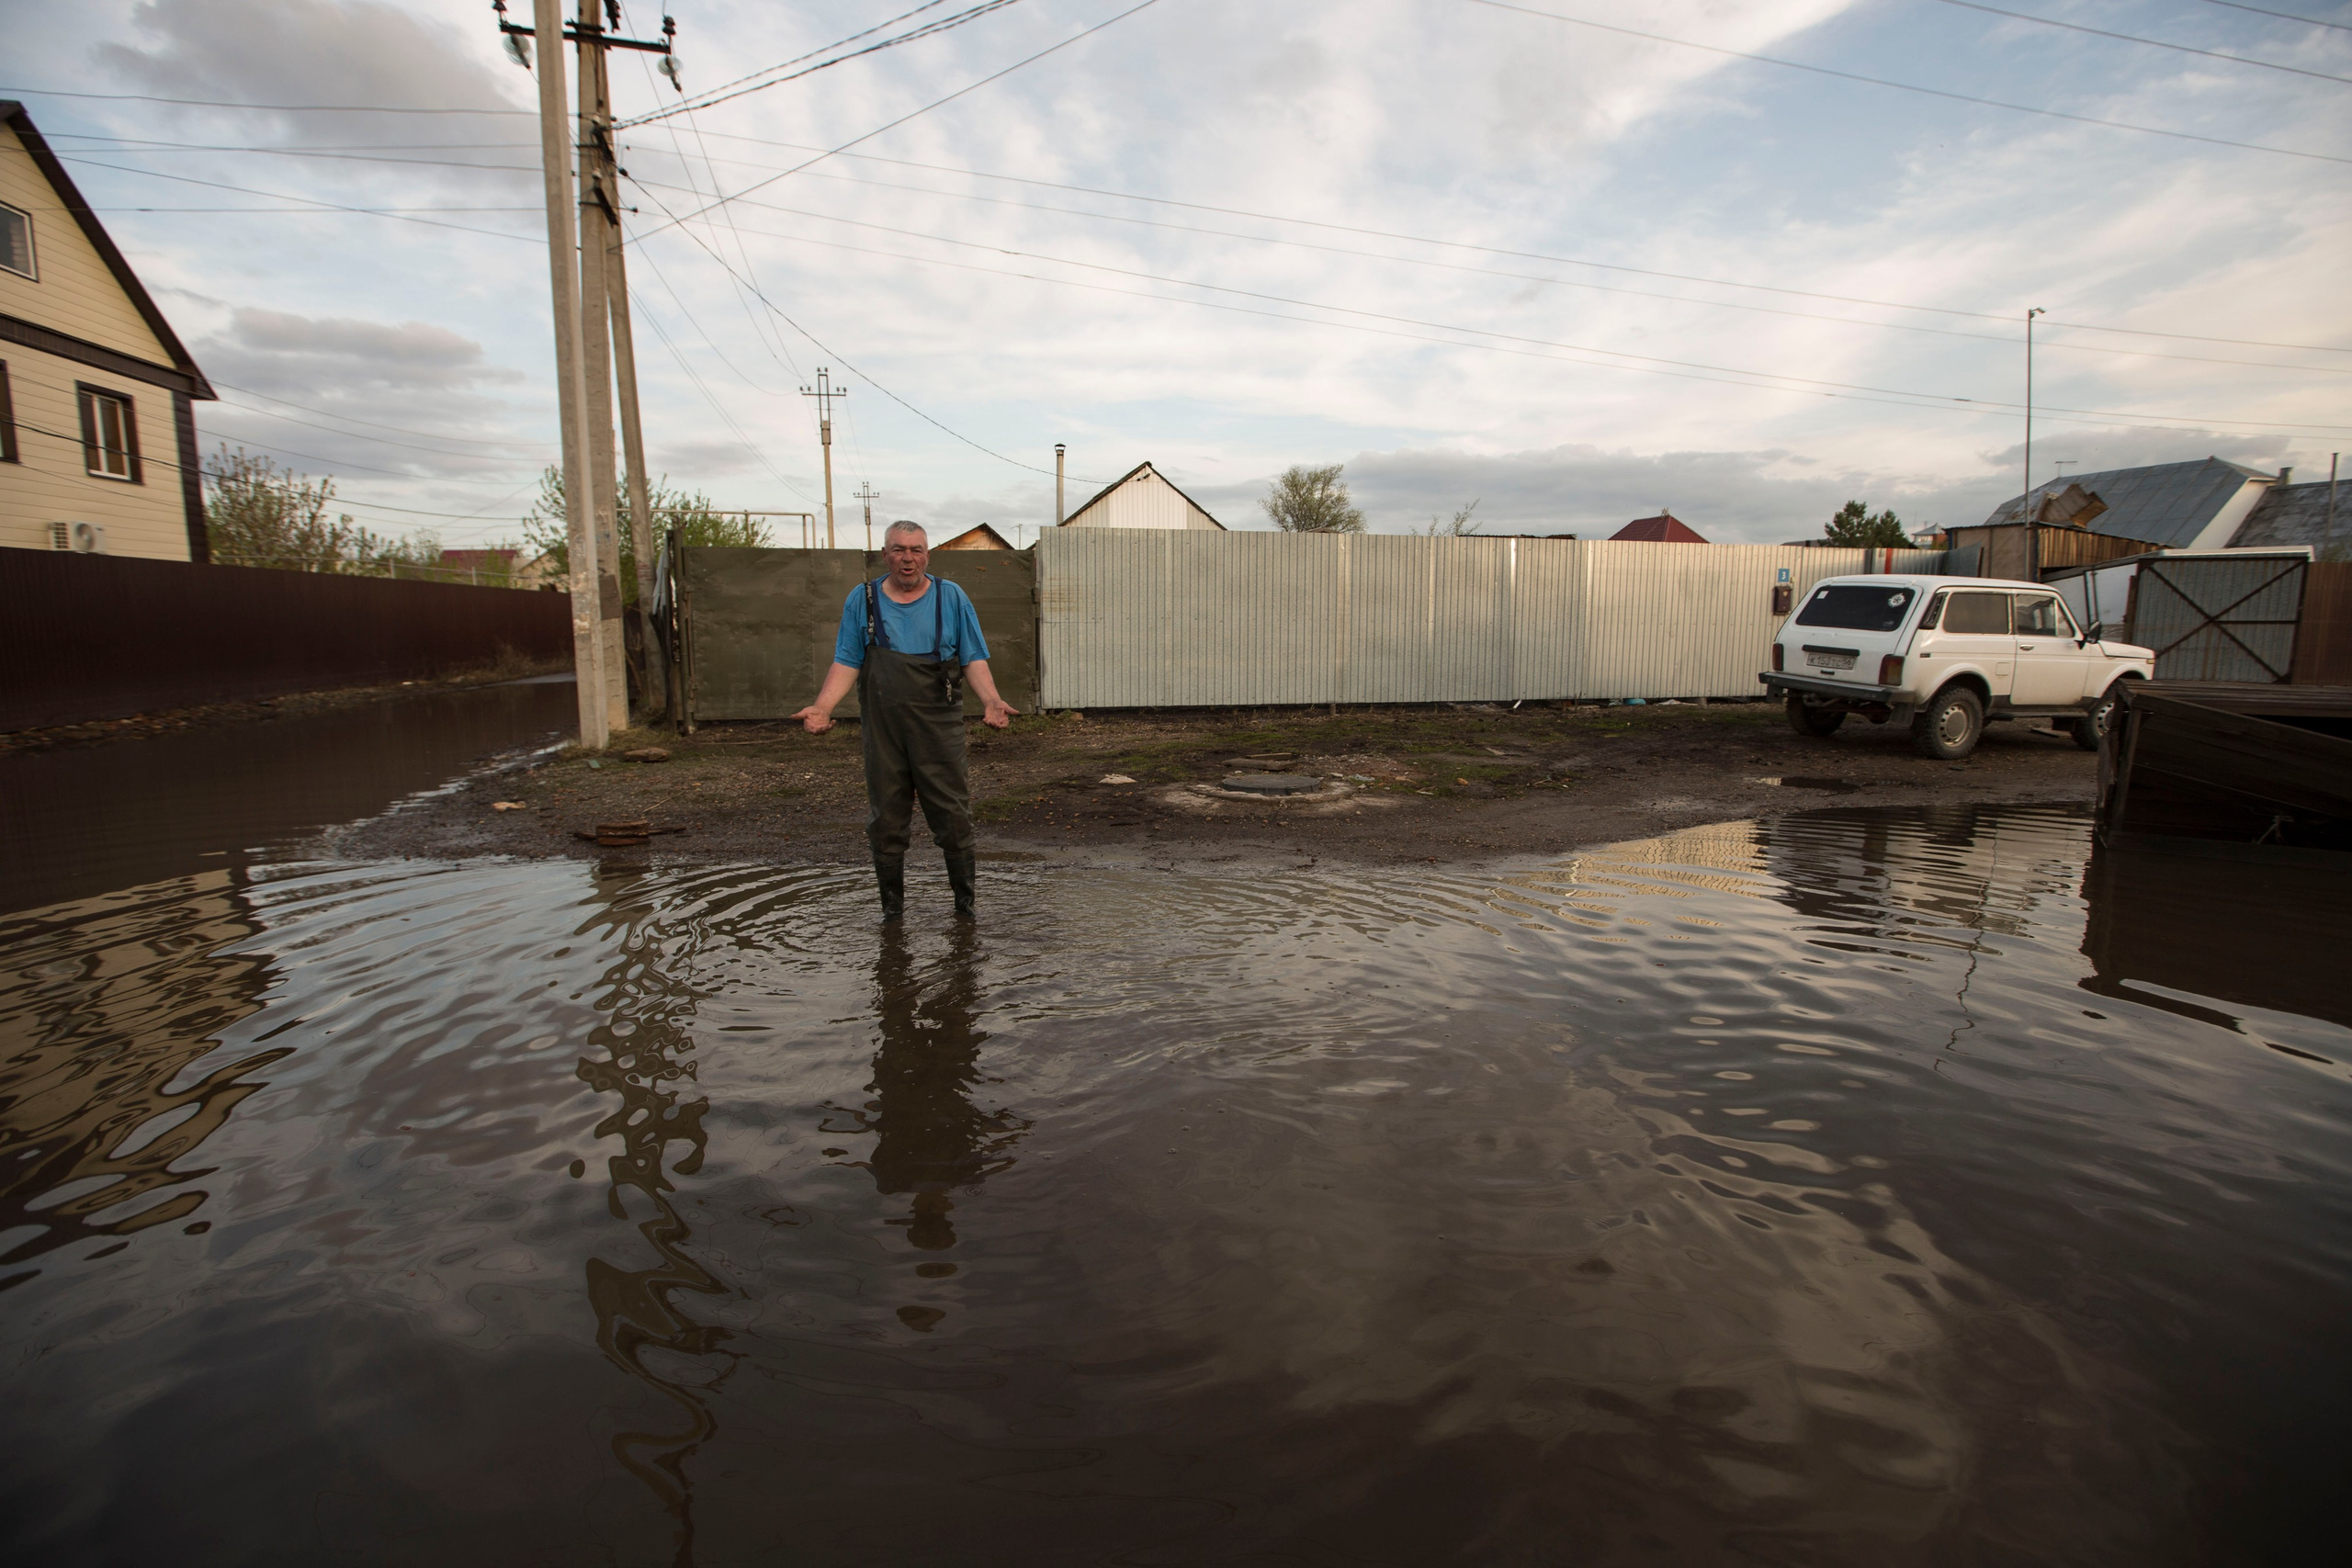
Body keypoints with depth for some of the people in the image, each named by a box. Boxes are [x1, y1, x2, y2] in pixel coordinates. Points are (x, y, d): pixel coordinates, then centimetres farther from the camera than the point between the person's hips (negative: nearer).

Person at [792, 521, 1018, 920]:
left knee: (953, 818, 0)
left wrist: (991, 701, -13)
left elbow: (974, 659, 3)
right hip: (882, 731, 1)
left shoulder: (952, 598, 6)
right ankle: (892, 909, 20)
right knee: (886, 822, 7)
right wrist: (821, 707, -8)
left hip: (940, 729, -1)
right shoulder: (862, 600, 8)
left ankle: (966, 901, 15)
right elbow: (846, 663, 6)